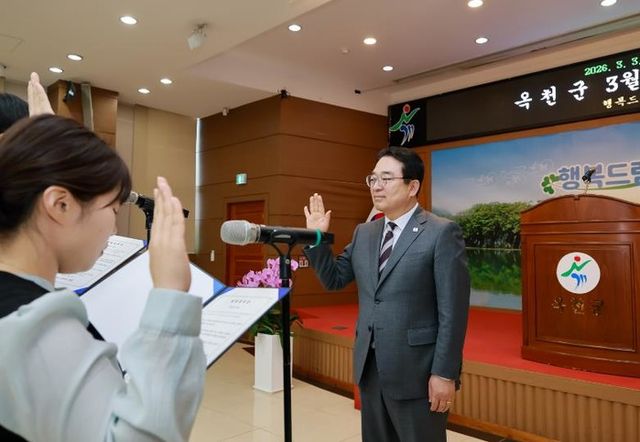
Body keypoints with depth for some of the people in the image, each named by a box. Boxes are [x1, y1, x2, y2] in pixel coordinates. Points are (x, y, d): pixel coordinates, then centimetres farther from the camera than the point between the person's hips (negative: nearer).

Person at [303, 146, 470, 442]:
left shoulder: (442, 233, -10)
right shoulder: (364, 233, 9)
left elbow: (453, 310, -12)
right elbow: (334, 279, 13)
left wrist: (444, 373, -15)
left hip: (416, 371, -6)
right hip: (370, 368, 6)